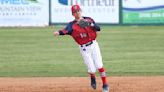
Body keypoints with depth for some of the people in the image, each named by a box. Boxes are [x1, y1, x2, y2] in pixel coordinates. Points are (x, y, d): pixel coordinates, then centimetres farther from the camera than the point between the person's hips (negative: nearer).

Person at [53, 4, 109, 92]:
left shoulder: (88, 20, 3)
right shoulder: (72, 24, -7)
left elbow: (98, 28, -6)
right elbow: (66, 30, -27)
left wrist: (90, 24, -24)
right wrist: (59, 32, -49)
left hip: (94, 45, 1)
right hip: (84, 49, -1)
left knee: (99, 66, -7)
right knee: (92, 70, -5)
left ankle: (105, 85, 8)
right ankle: (93, 78, 29)